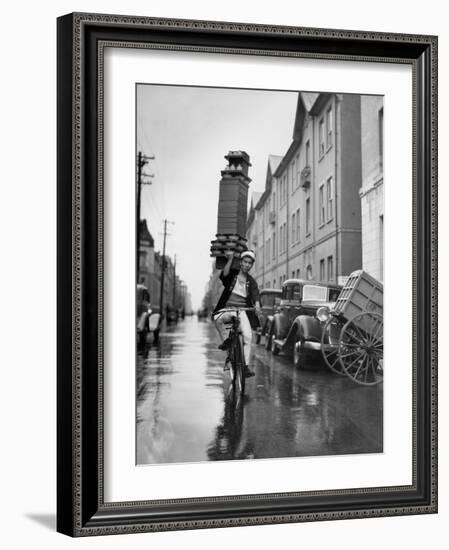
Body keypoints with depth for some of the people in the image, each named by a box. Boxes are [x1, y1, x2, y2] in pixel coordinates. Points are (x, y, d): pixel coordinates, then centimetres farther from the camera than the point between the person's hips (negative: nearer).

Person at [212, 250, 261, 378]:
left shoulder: (251, 282, 9)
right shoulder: (232, 274, 5)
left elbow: (255, 295, -8)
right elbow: (224, 275, -18)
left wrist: (257, 306, -29)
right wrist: (230, 259, -27)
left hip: (242, 310, 1)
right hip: (227, 308, -1)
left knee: (248, 336, -18)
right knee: (217, 319, -35)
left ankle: (246, 366, -12)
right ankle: (225, 340, -12)